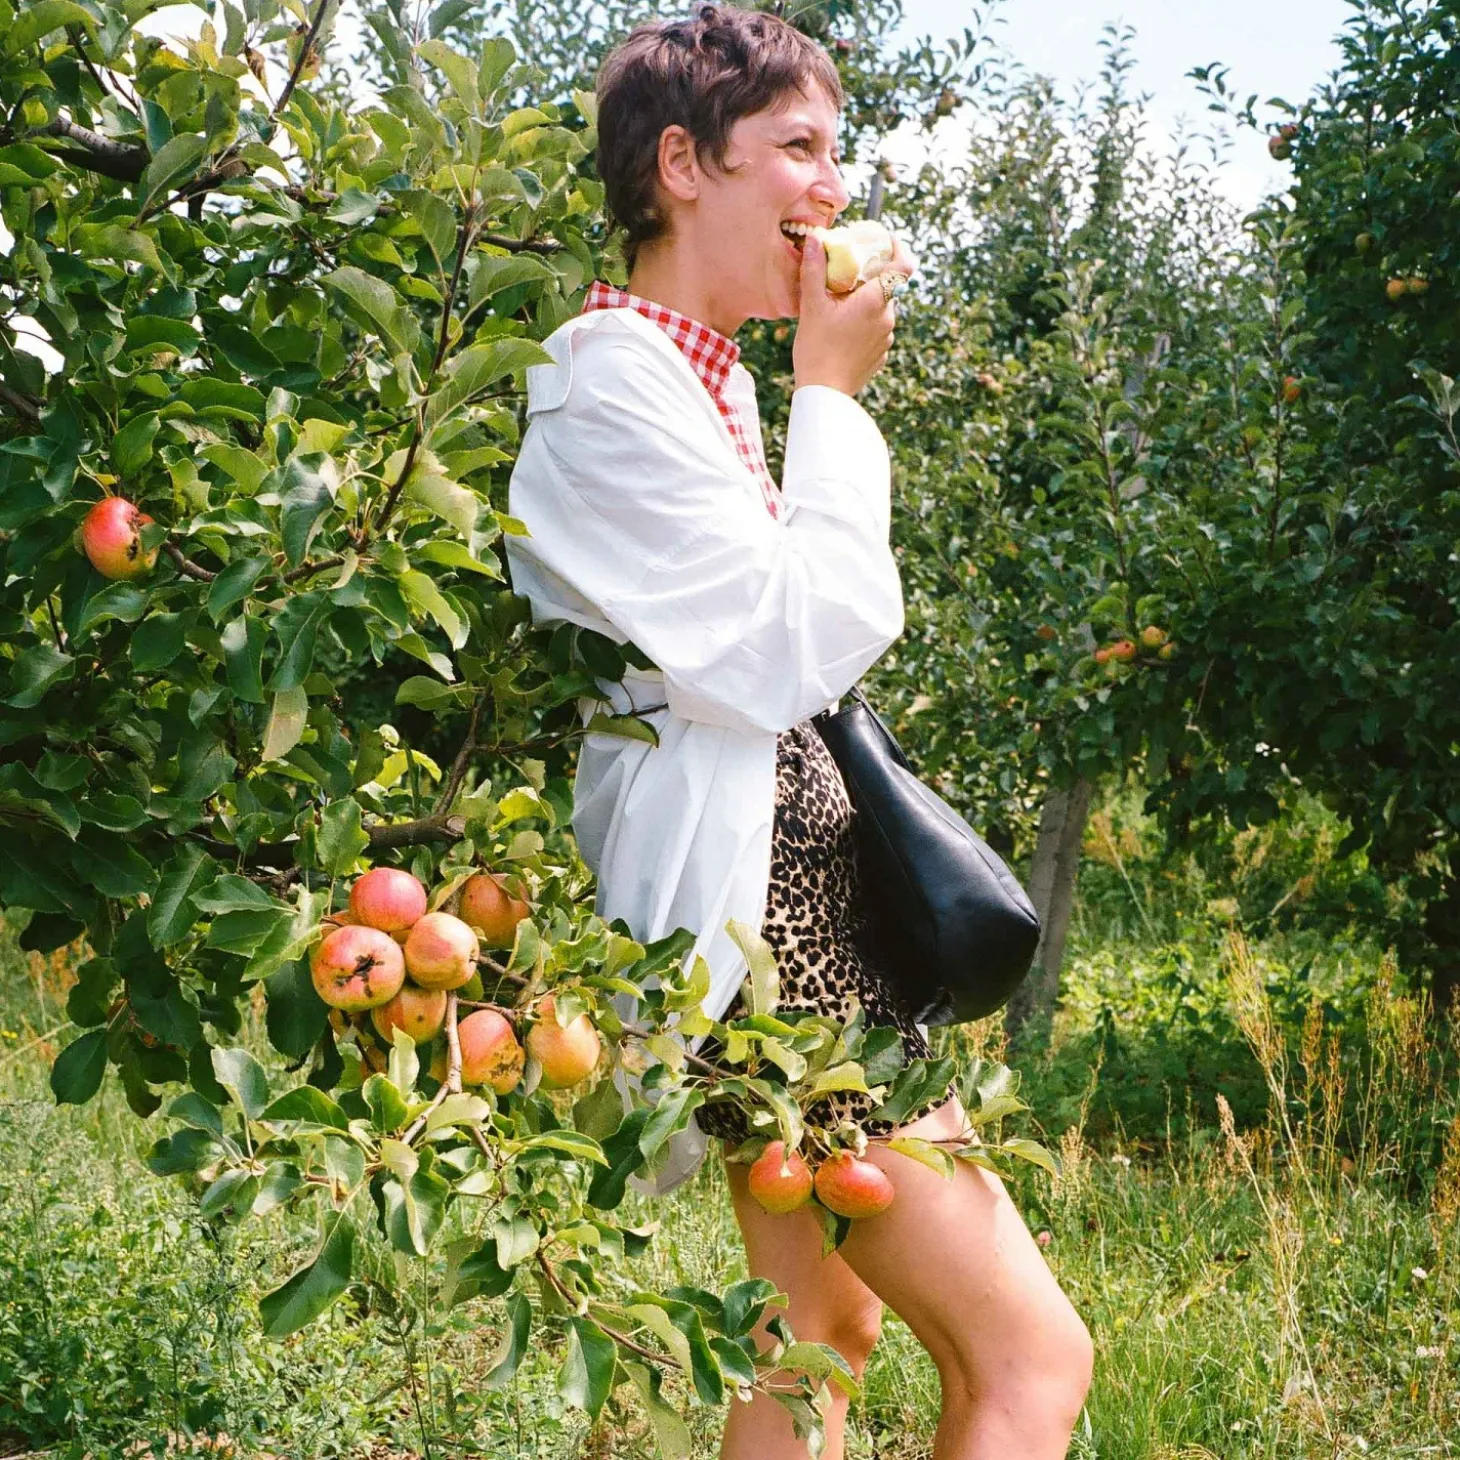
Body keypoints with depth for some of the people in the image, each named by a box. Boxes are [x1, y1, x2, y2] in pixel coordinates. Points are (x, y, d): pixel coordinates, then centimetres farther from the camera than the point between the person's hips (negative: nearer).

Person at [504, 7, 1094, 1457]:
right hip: (748, 916, -11)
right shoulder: (610, 385, -15)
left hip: (798, 889, 11)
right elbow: (804, 642, -19)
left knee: (824, 1324, 19)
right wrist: (830, 398, -10)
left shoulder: (715, 380, 15)